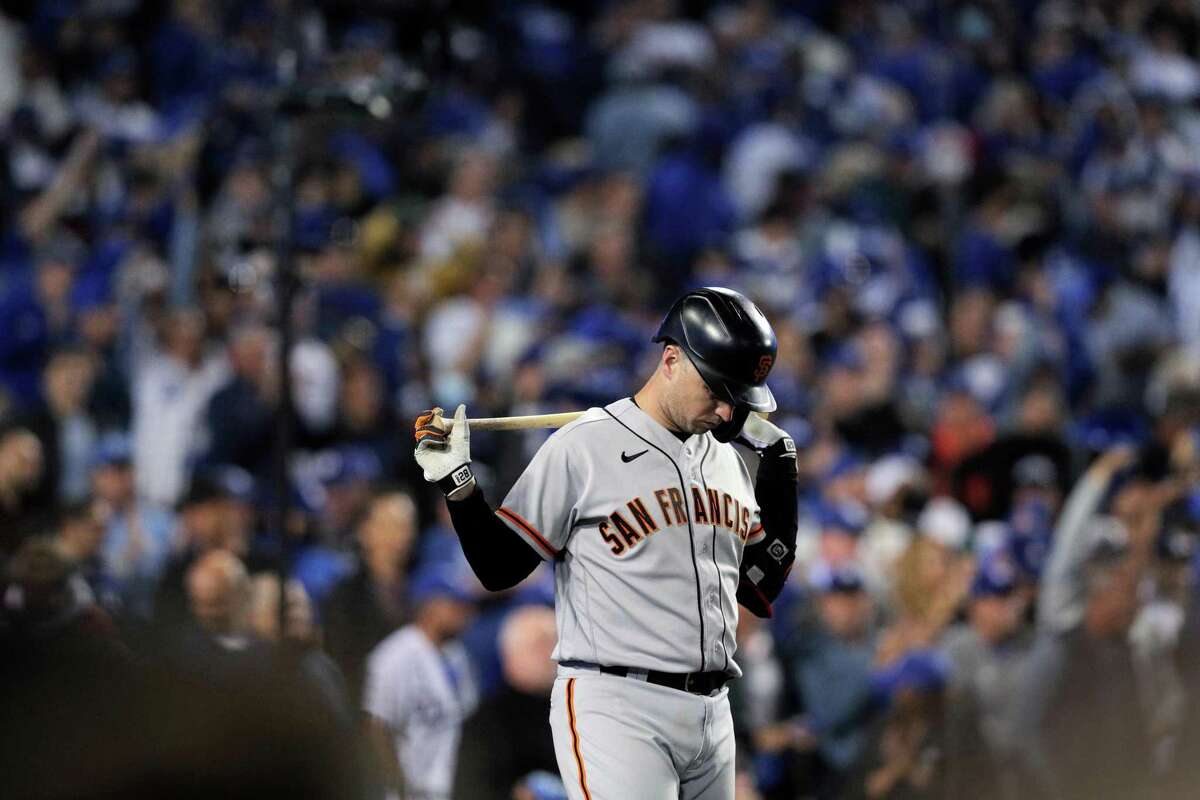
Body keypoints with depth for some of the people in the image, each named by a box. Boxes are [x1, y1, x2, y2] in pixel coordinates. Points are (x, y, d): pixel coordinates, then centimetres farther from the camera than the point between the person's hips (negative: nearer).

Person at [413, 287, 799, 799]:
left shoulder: (730, 462, 15)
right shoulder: (582, 449, -5)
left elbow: (762, 591, 16)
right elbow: (498, 569, -1)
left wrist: (778, 459, 14)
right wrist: (456, 483, -16)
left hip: (711, 717, 7)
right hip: (615, 713, -7)